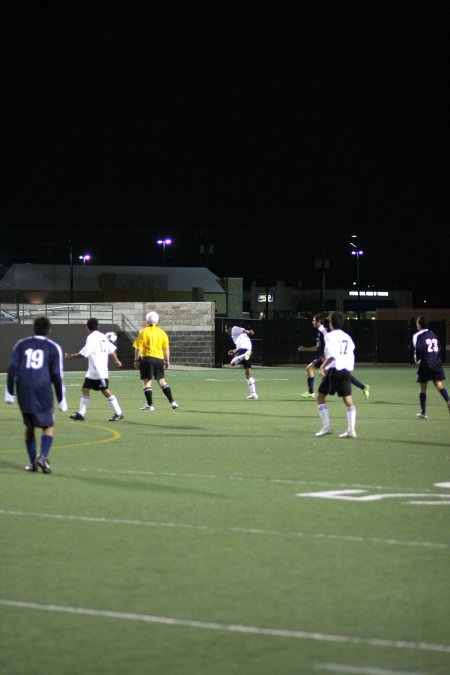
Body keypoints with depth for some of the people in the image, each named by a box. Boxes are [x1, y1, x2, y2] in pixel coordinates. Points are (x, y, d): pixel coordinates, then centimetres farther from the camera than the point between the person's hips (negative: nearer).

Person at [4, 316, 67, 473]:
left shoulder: (22, 344, 10)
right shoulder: (53, 348, 4)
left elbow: (12, 368, 2)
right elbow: (57, 375, 1)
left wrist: (9, 393, 5)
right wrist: (61, 400, 7)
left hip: (24, 391, 3)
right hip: (43, 391, -3)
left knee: (29, 426, 18)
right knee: (48, 426, 7)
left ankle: (32, 462, 17)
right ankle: (43, 456, -15)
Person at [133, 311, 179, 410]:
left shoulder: (143, 332, -4)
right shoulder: (162, 332, 7)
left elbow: (138, 348, -5)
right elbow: (166, 349, 8)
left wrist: (136, 360, 2)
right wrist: (167, 361, 14)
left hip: (147, 358, -4)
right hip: (159, 359, 4)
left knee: (147, 381, 2)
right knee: (162, 381, 14)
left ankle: (150, 405, -1)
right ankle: (172, 401, 9)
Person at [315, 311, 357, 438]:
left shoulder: (330, 336, -6)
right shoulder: (347, 337, 16)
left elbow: (332, 355, -20)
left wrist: (323, 366, -13)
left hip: (334, 370, -6)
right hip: (346, 370, 6)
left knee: (320, 396, 8)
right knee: (348, 399, 2)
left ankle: (326, 426, 1)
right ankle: (351, 430, -6)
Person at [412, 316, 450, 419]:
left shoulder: (417, 336, -5)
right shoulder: (433, 334, 14)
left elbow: (418, 350, -14)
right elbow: (440, 349, 12)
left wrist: (417, 360, 3)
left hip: (425, 365, -4)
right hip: (437, 364, 4)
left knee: (422, 388, 8)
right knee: (439, 385, -3)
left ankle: (423, 412, 11)